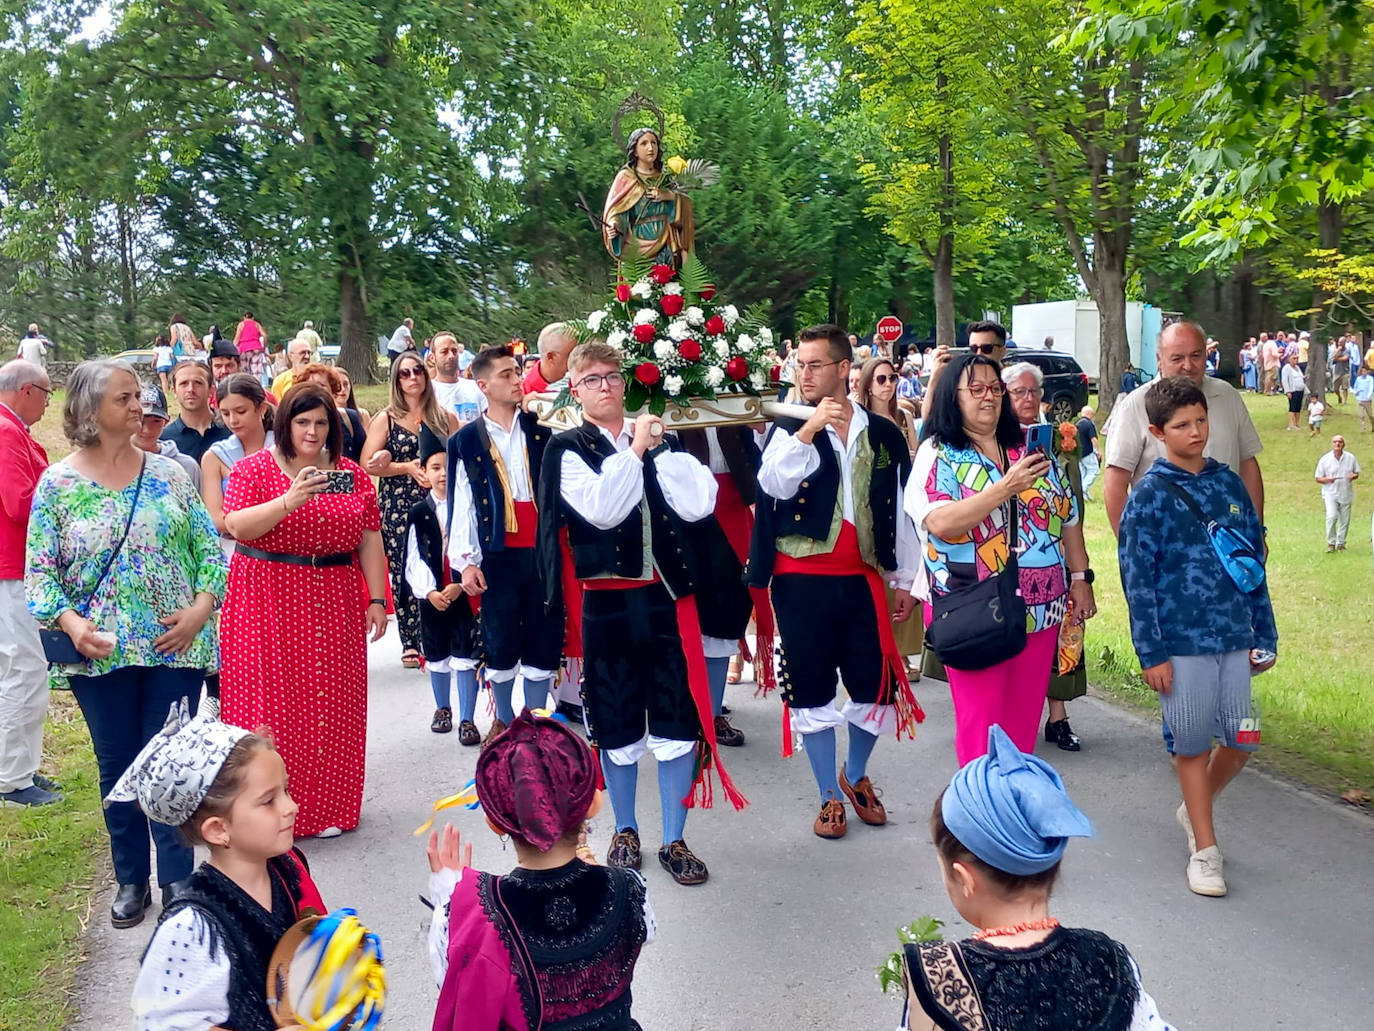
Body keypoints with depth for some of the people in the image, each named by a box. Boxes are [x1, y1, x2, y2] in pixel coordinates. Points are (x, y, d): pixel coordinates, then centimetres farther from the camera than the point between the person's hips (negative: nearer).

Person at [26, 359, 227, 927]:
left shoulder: (168, 473, 2)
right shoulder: (58, 483, -2)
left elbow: (208, 547, 3)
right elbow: (39, 571, -2)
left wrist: (202, 606, -12)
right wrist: (70, 622, -19)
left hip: (176, 646, 0)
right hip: (101, 653, 0)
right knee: (117, 766, 12)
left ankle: (178, 877, 18)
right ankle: (131, 879, 28)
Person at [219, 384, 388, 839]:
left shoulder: (352, 475, 8)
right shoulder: (254, 469, -1)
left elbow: (370, 542, 9)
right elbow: (237, 526, -15)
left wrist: (377, 599, 3)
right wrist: (290, 500, -28)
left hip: (334, 604, 3)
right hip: (268, 601, -3)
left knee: (332, 702, 5)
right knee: (271, 701, -2)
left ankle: (326, 808, 17)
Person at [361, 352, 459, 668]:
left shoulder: (445, 417, 11)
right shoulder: (386, 418, 5)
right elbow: (367, 464, -1)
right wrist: (408, 467, -10)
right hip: (398, 506, -1)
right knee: (405, 574, -1)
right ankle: (411, 643, 9)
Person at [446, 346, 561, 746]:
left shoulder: (542, 433, 9)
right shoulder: (466, 441, 3)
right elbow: (461, 505, 0)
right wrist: (465, 561, -5)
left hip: (543, 550, 2)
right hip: (498, 555, -2)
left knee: (545, 639, 5)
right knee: (500, 642, 5)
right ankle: (504, 719, 22)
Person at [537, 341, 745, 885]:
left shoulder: (657, 439, 7)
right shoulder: (568, 448, -1)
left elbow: (698, 504, -6)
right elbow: (602, 509, -19)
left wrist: (659, 448, -9)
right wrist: (635, 449, -13)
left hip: (666, 597, 2)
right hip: (607, 603, -2)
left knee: (678, 718, 3)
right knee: (616, 722, 10)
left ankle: (674, 840, 17)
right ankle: (625, 831, 29)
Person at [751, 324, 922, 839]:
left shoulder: (883, 435, 6)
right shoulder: (787, 429, 2)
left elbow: (900, 511, 11)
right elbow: (775, 484, -17)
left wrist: (905, 579, 12)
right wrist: (807, 430, -27)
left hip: (862, 580, 1)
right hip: (802, 581, -1)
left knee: (877, 689, 5)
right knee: (812, 691, 5)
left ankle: (855, 775, 32)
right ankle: (829, 796, 21)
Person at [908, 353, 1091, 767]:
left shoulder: (1030, 449, 10)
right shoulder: (937, 454, -5)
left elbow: (1067, 515, 15)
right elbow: (940, 523, -21)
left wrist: (1080, 577, 10)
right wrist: (1007, 487, -24)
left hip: (1040, 608, 5)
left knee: (1024, 719, 12)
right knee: (980, 721, 1)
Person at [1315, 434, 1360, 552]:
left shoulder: (1351, 458, 2)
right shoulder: (1324, 459, -3)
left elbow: (1357, 473, 13)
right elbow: (1318, 478, 1)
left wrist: (1354, 476, -11)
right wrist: (1327, 479, -20)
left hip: (1346, 494, 3)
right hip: (1330, 493, -3)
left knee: (1345, 520, 7)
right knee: (1332, 516, -20)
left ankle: (1341, 543, 23)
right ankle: (1331, 543, -6)